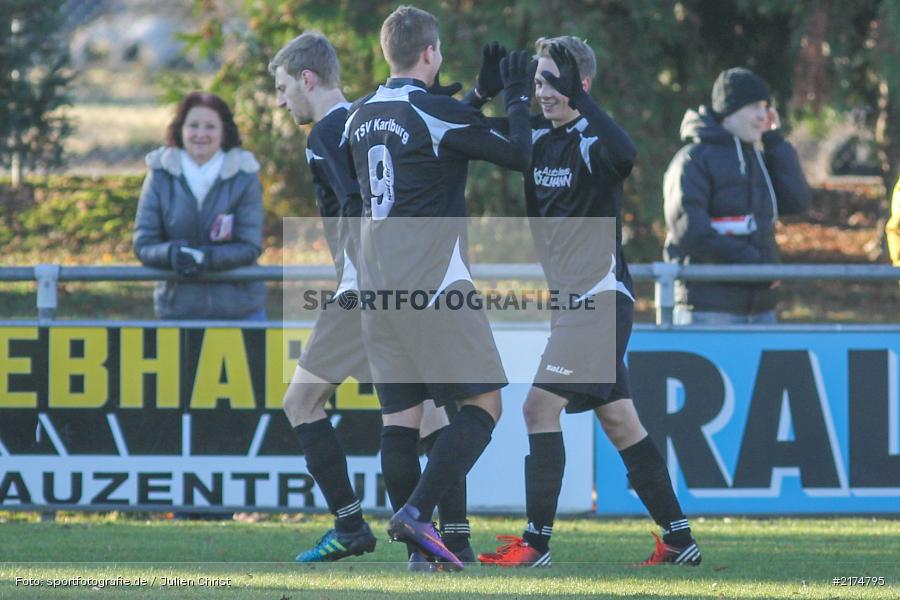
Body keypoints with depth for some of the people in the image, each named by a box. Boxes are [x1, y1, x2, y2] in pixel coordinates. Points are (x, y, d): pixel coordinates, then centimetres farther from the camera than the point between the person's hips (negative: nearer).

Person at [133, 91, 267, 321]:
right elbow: (143, 244, 1)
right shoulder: (160, 176, 2)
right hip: (178, 308, 0)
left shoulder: (244, 176, -1)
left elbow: (249, 247, -4)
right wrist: (171, 253, -22)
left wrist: (207, 257, -23)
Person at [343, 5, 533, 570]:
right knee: (483, 404, -2)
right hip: (431, 282, -7)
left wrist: (484, 96, 28)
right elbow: (517, 154, -4)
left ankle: (418, 546, 3)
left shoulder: (361, 117, 12)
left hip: (377, 284, 7)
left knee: (400, 414, 7)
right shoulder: (436, 112, -10)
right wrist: (518, 99, 12)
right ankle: (417, 513, -17)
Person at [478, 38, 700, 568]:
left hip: (601, 298, -9)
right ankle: (679, 540, 13)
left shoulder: (592, 140, -14)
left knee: (541, 405, -13)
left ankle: (537, 542, -12)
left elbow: (624, 155, -36)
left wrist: (578, 101, -37)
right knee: (618, 419, 9)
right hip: (569, 300, 9)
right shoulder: (537, 137, 11)